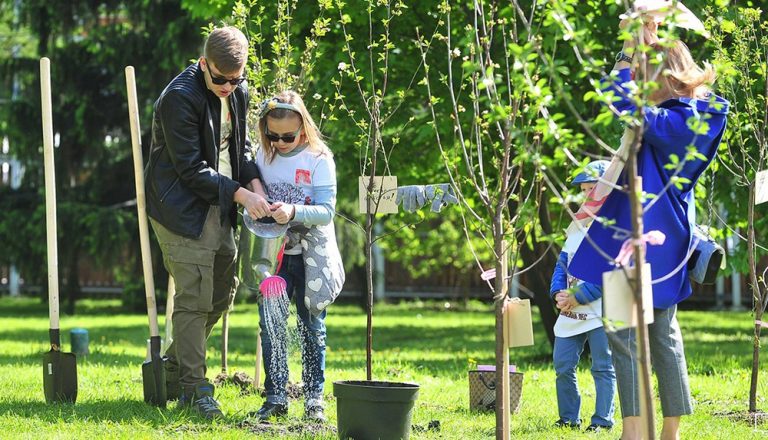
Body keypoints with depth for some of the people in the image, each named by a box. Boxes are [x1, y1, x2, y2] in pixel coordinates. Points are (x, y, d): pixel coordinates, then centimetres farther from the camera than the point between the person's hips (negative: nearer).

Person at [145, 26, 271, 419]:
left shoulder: (238, 93, 5)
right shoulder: (180, 97, -20)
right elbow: (191, 168, -20)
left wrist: (254, 183, -5)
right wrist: (240, 193, -23)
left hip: (220, 210, 8)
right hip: (183, 210, -8)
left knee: (221, 295, 13)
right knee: (194, 298, -10)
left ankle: (173, 372, 27)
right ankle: (194, 388, -3)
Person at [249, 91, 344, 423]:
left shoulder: (319, 159, -10)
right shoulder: (264, 156, 3)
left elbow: (326, 211, -16)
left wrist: (293, 212, -32)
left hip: (311, 255, -3)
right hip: (274, 254, 3)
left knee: (311, 326, 4)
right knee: (270, 324, -4)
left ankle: (314, 398, 12)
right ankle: (275, 398, 1)